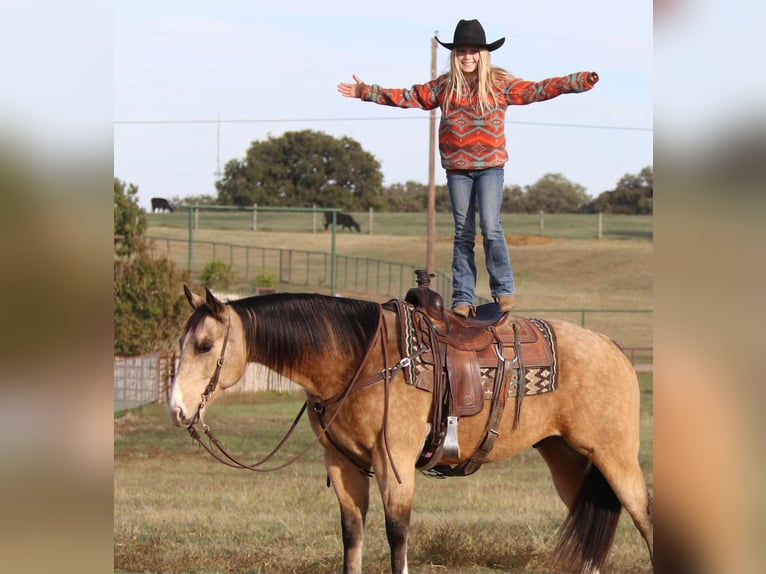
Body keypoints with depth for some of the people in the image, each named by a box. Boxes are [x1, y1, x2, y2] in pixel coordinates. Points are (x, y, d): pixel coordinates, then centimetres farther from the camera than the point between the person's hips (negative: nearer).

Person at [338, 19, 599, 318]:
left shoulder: (500, 83, 1)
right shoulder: (444, 86, 8)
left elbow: (537, 90, -4)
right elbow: (407, 98, 13)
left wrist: (578, 81, -14)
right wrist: (365, 92, 12)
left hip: (490, 165, -2)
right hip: (457, 167, 2)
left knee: (490, 227, -15)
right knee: (463, 234, 5)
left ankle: (504, 290, -3)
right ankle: (463, 298, 8)